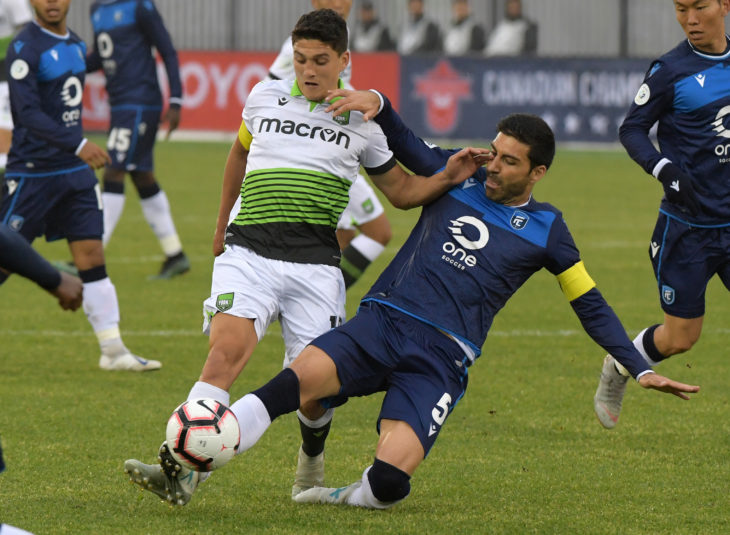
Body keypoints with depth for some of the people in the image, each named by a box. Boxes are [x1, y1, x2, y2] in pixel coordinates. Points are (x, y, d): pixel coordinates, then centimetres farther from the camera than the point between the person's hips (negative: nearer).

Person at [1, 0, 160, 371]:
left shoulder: (75, 44, 11)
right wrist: (79, 145, -29)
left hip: (75, 173, 7)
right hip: (31, 171, -7)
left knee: (92, 257, 2)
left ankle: (113, 351, 2)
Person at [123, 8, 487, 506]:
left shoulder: (360, 121, 8)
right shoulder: (265, 97, 11)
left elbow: (403, 190, 17)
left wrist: (448, 177, -2)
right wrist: (222, 223, 37)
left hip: (314, 263, 0)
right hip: (248, 252, 0)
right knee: (226, 349, -25)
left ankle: (312, 457, 33)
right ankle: (181, 470, -36)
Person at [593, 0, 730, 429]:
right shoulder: (671, 71, -10)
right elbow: (632, 129, -5)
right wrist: (665, 169, -21)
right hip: (687, 228, -4)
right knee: (681, 337, 3)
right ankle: (617, 369, 32)